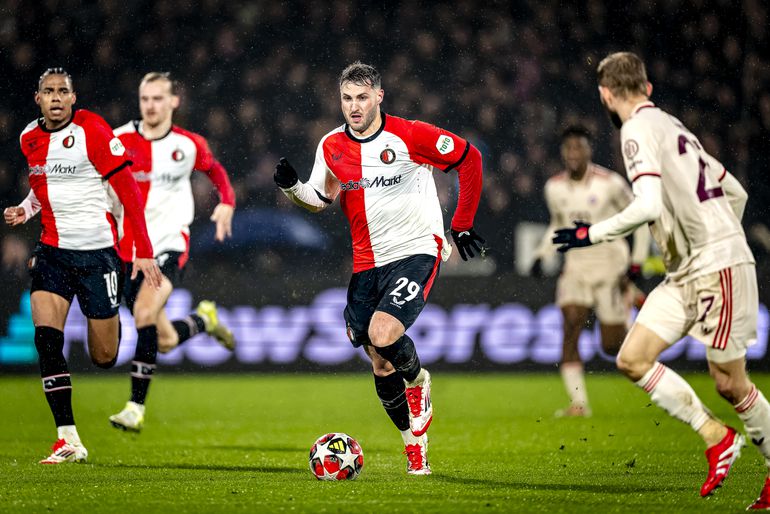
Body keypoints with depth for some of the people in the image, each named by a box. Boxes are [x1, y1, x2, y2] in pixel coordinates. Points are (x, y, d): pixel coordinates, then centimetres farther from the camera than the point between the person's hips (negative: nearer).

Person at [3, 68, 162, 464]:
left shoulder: (92, 130, -12)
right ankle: (68, 439, -14)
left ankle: (111, 321, 43)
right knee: (46, 338, -17)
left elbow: (128, 190, -11)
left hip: (97, 249, -4)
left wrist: (144, 251, -15)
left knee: (103, 357, 3)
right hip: (53, 249, 4)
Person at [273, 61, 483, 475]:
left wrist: (462, 226, 1)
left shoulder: (410, 136, -10)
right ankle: (414, 445, 23)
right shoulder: (331, 147, 4)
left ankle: (418, 380, 7)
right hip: (367, 262, 5)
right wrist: (291, 187, -7)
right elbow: (319, 200, 15)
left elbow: (470, 159, -1)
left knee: (382, 335, -26)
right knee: (381, 367, 4)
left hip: (416, 251, -5)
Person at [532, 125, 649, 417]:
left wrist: (637, 262, -5)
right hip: (576, 267, 3)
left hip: (611, 266, -3)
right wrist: (542, 256, 4)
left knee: (612, 347, 0)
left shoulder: (610, 184, -13)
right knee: (569, 332, -18)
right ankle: (578, 402, -15)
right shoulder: (554, 188, 1)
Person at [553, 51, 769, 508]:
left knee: (729, 383, -3)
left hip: (717, 266, -9)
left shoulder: (638, 129, -10)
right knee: (634, 359, 0)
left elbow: (648, 206, -24)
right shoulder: (671, 125, 17)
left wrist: (592, 234, -13)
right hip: (685, 274, 9)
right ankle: (716, 437, 5)